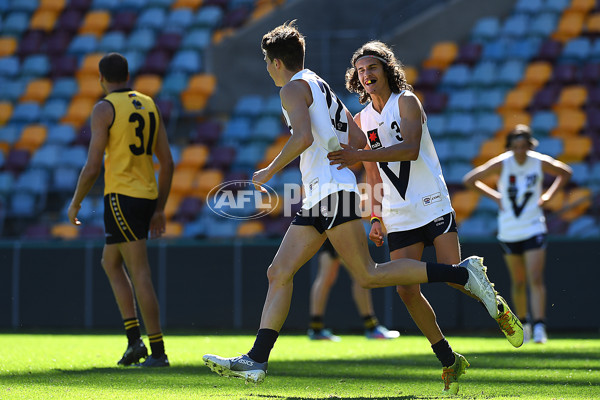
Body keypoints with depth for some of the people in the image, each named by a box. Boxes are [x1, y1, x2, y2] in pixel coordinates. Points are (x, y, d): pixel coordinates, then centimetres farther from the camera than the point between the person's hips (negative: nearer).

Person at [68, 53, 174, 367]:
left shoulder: (104, 108, -8)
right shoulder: (149, 106, 14)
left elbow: (92, 167, -13)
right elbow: (167, 162, 13)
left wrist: (75, 203, 1)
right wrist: (159, 209, 18)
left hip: (121, 197, -7)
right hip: (147, 197, 7)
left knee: (140, 274, -7)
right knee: (110, 264, 20)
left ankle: (158, 351, -8)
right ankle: (135, 340, 10)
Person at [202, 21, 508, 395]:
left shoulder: (294, 88, -4)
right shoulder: (322, 87, 24)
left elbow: (304, 137, -21)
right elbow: (359, 139, 26)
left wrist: (269, 171, -11)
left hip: (333, 192, -10)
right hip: (318, 198, 10)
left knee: (369, 275, -14)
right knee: (279, 273, 3)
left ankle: (463, 273, -12)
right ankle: (256, 360, -3)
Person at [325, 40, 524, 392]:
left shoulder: (406, 101, -6)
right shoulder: (361, 121, 12)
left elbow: (410, 149, -23)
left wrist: (359, 155, -32)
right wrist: (376, 218, 11)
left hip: (433, 206, -5)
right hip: (399, 218, 5)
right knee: (407, 290, -7)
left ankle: (498, 308, 18)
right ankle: (448, 360, 5)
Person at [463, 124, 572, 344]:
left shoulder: (541, 163, -8)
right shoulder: (501, 164, -10)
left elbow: (565, 173, 12)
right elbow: (469, 180, -2)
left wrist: (547, 196, 3)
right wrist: (495, 196, -4)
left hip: (534, 229, -1)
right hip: (508, 232, 1)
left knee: (536, 279, -12)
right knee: (518, 281, 10)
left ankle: (539, 327, -14)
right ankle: (523, 324, 27)